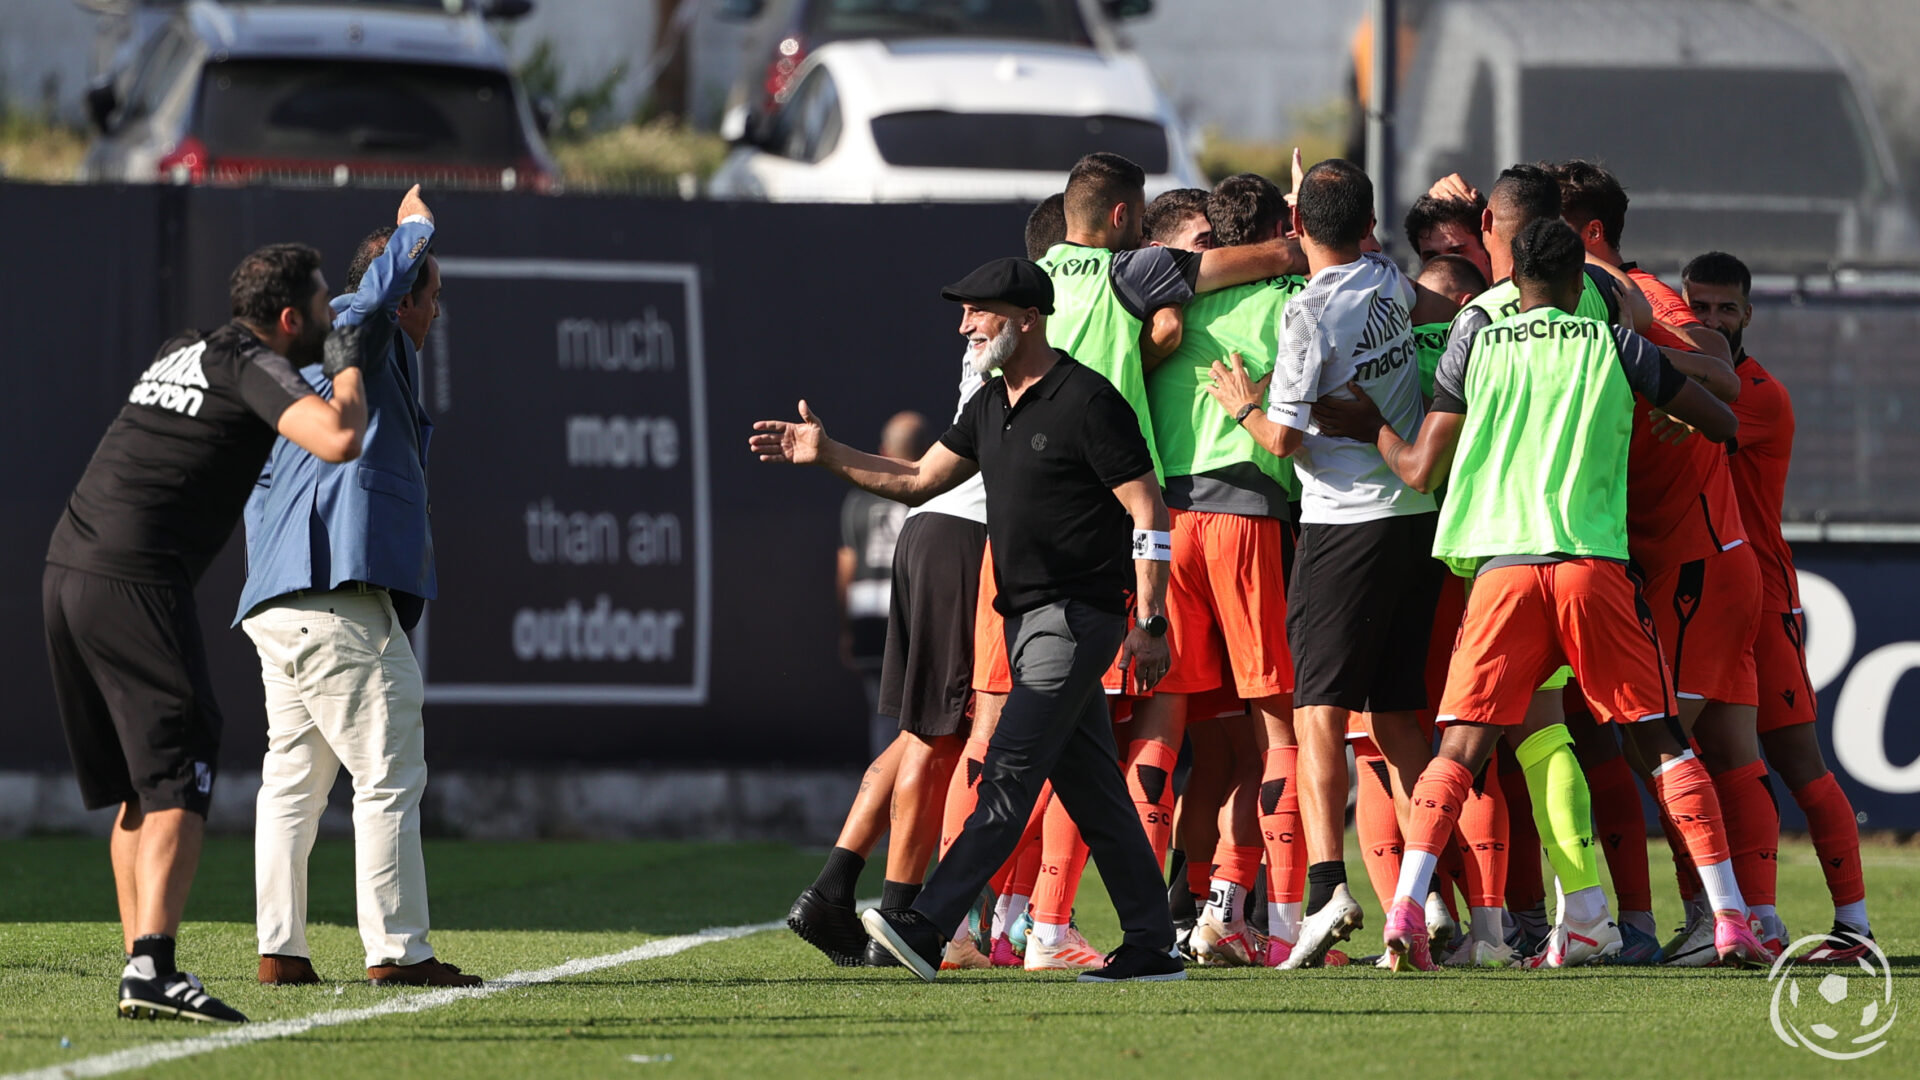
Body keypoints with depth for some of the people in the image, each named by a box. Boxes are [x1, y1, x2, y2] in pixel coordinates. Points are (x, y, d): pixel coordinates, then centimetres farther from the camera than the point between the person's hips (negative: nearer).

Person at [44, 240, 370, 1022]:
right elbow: (338, 440, -21)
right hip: (137, 578, -9)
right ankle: (152, 968, -24)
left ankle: (141, 973, 13)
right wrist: (350, 378, 1)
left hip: (66, 573, 9)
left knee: (137, 787, 15)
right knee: (179, 780, -10)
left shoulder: (181, 354, 22)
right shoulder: (254, 367, -3)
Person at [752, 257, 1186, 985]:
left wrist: (1150, 624, -18)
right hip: (1026, 618, 9)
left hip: (1077, 616, -9)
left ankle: (929, 928, -22)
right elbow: (918, 481, 22)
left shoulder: (1087, 403, -13)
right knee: (1091, 789, 8)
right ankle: (1152, 946, 11)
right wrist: (827, 455, 11)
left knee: (1009, 773, -14)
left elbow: (1149, 516, -13)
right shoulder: (992, 406, 14)